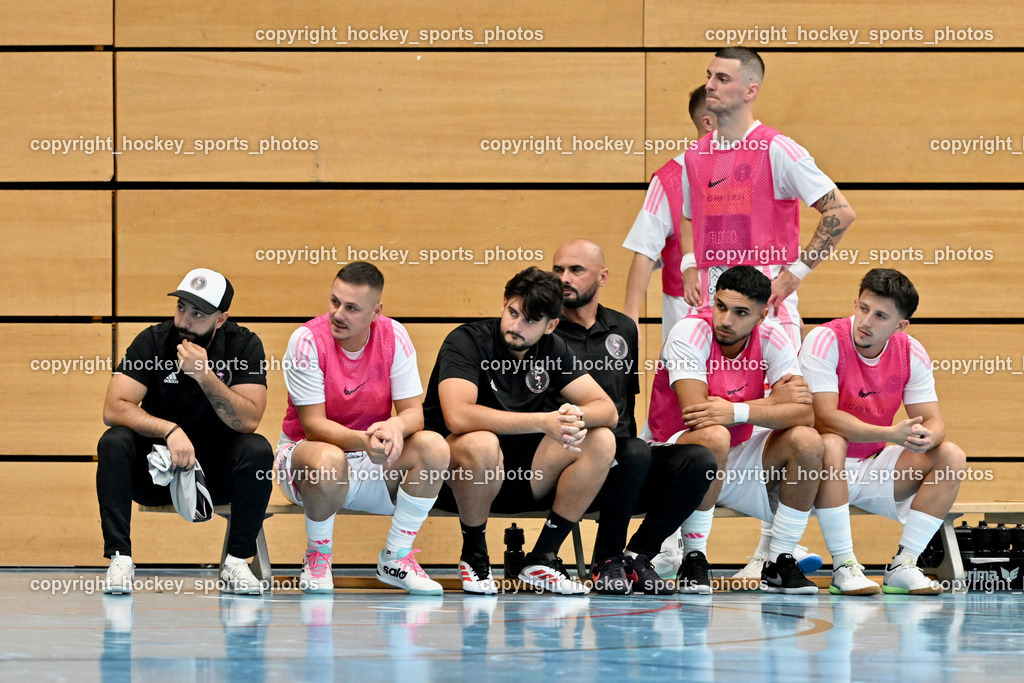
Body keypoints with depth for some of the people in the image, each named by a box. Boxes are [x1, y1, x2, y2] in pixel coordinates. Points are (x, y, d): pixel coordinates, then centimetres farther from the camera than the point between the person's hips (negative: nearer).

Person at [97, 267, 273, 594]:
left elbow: (248, 421, -21)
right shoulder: (153, 340, -10)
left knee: (258, 450, -29)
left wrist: (204, 375, -31)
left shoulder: (244, 346, -9)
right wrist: (170, 430, -33)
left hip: (216, 471, 0)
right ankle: (119, 559, -27)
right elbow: (114, 408, -19)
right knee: (114, 442, -28)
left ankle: (236, 562, -21)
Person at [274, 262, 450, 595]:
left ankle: (396, 557, -7)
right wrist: (361, 440, -41)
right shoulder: (307, 340, -18)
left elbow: (413, 412, -9)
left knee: (433, 447, -22)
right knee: (329, 460, -39)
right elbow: (313, 424, -21)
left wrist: (396, 426, -35)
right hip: (307, 448, -4)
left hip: (374, 466, 4)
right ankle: (317, 557, -10)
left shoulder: (394, 337, -8)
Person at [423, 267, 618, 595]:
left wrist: (578, 416, -29)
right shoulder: (467, 341, -16)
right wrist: (543, 422, -36)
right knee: (481, 444, -39)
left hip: (519, 476, 6)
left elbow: (607, 410, -3)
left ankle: (542, 558, -6)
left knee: (601, 441, -13)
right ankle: (473, 555, -12)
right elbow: (457, 416, -33)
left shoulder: (552, 350, 3)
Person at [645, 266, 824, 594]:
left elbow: (804, 414, -20)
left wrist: (737, 411, -36)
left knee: (807, 442, -18)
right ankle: (693, 560, -22)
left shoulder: (771, 341, -8)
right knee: (713, 436, -37)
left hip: (735, 460, 5)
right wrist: (774, 401, -21)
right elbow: (696, 413, -30)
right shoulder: (691, 333, -20)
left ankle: (779, 562, -5)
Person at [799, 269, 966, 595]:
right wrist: (892, 434, -37)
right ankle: (843, 567, -32)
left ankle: (902, 567, -14)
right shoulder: (826, 341, -19)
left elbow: (933, 421, -3)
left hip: (872, 469, 5)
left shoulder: (911, 353, -3)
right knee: (830, 444, -38)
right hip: (827, 469, -5)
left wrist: (926, 437, -30)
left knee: (951, 457, -12)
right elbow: (824, 417, -28)